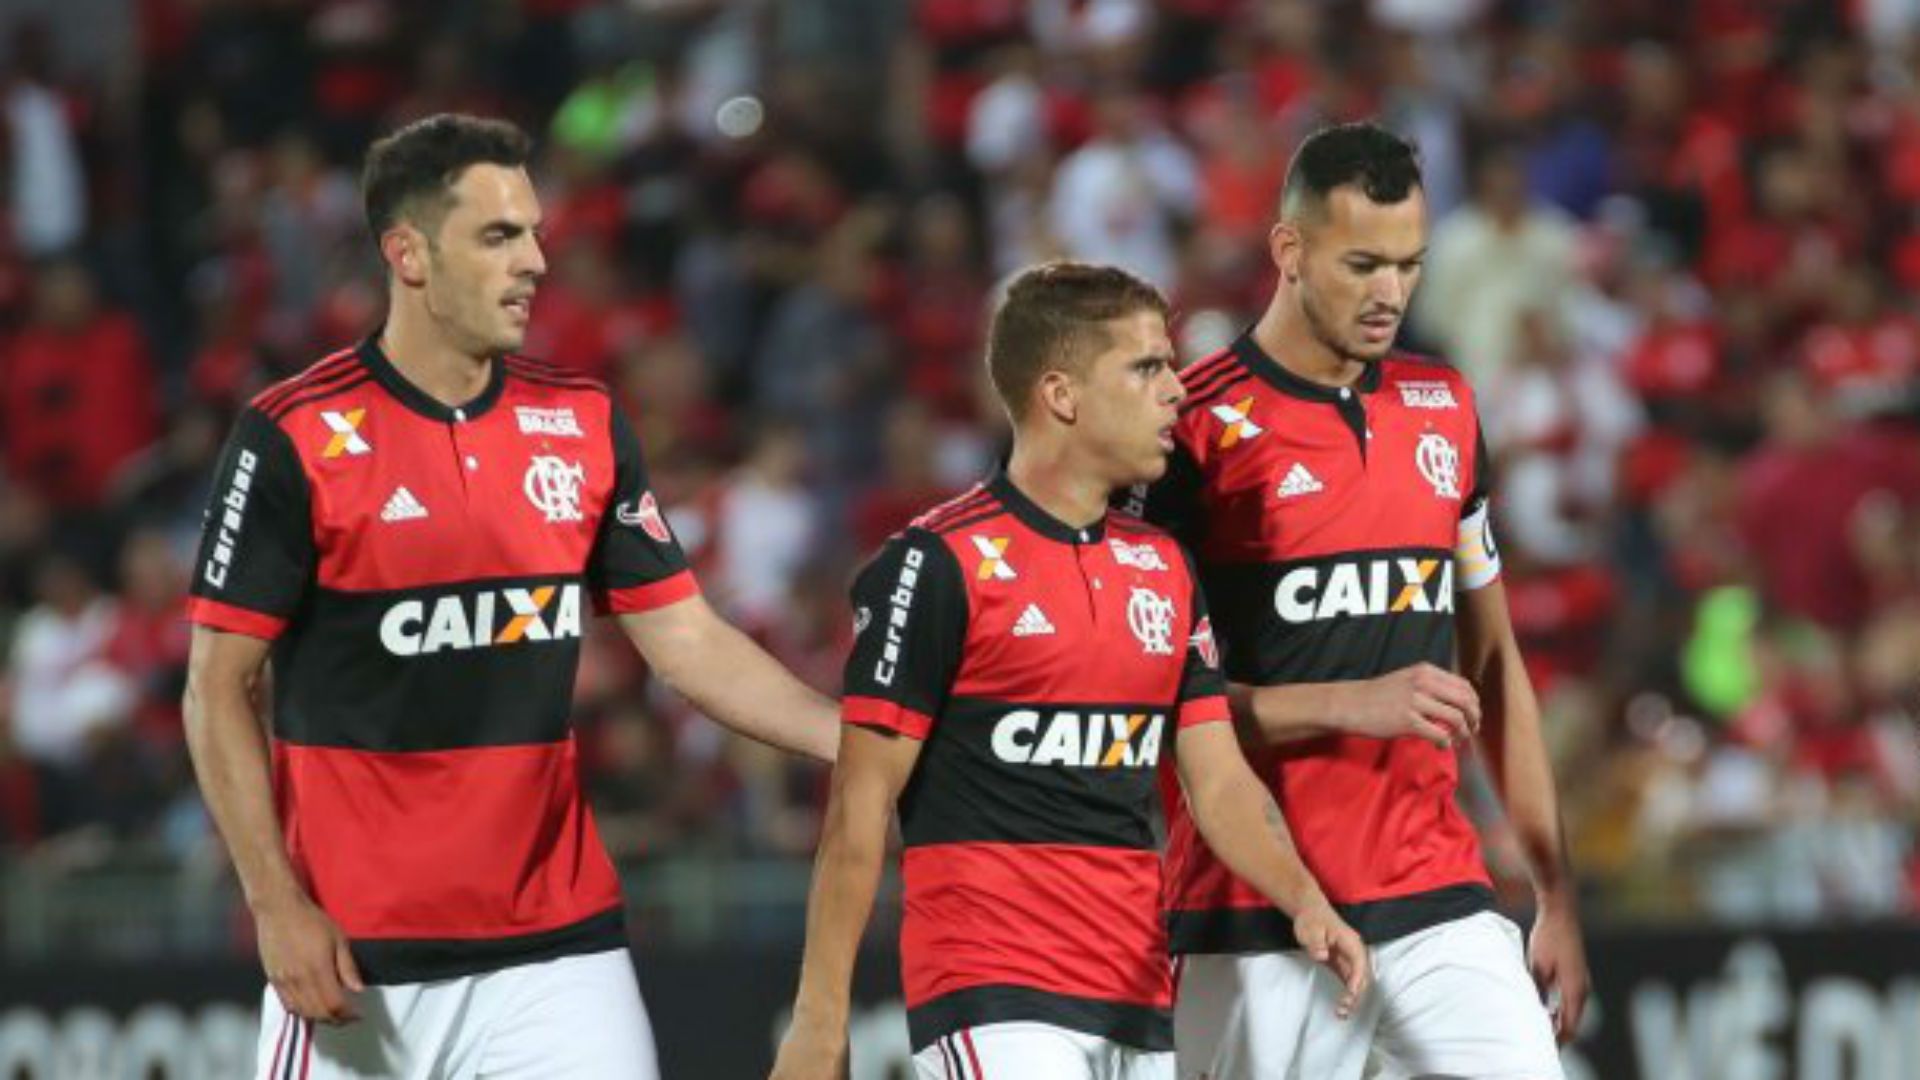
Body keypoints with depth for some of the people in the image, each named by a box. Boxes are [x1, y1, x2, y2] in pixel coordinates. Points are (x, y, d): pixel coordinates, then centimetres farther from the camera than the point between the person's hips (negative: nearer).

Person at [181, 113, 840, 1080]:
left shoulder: (582, 423, 7)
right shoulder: (293, 437, -7)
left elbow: (686, 640, 9)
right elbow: (218, 690, -6)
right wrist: (276, 904, -14)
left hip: (557, 938, 4)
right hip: (355, 954, -4)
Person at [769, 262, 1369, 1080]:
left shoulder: (1164, 569, 15)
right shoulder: (942, 562, -7)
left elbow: (1219, 780, 13)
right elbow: (859, 808, -7)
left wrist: (1304, 899, -7)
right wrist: (819, 1014, -10)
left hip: (1139, 1008, 7)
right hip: (991, 1002, -7)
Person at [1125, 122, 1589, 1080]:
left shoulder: (1444, 410, 13)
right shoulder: (1199, 427, -6)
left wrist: (1555, 893, 15)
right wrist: (1352, 704, -18)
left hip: (1437, 895, 5)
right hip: (1258, 920, -5)